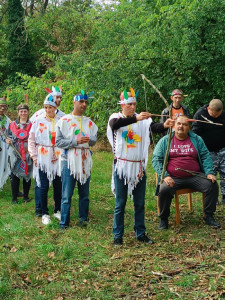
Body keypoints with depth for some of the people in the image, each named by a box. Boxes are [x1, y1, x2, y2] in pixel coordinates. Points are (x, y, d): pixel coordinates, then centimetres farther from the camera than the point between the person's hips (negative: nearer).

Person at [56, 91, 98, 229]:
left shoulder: (89, 122, 13)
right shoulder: (64, 121, 1)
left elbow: (94, 140, 6)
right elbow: (58, 141, -6)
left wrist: (89, 140, -18)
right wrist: (76, 141, -16)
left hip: (85, 160, 4)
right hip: (69, 160, -4)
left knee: (85, 193, 10)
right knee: (67, 194, -4)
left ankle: (83, 218, 23)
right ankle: (64, 223, 3)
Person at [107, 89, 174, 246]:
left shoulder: (143, 119, 2)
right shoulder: (116, 117, -4)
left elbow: (154, 127, -17)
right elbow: (115, 124, -29)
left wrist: (164, 125, -40)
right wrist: (135, 118, -41)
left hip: (139, 167, 3)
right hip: (121, 166, -3)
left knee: (140, 203, 11)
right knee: (120, 203, 3)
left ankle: (141, 233, 23)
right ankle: (118, 236, 13)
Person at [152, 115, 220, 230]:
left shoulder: (196, 139, 13)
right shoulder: (165, 141, 6)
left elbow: (205, 157, 11)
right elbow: (156, 159, 1)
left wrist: (209, 173, -6)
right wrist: (165, 176, -13)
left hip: (194, 176, 3)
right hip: (173, 178, -2)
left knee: (212, 185, -19)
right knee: (164, 190, -31)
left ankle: (209, 216, 0)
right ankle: (163, 219, -6)